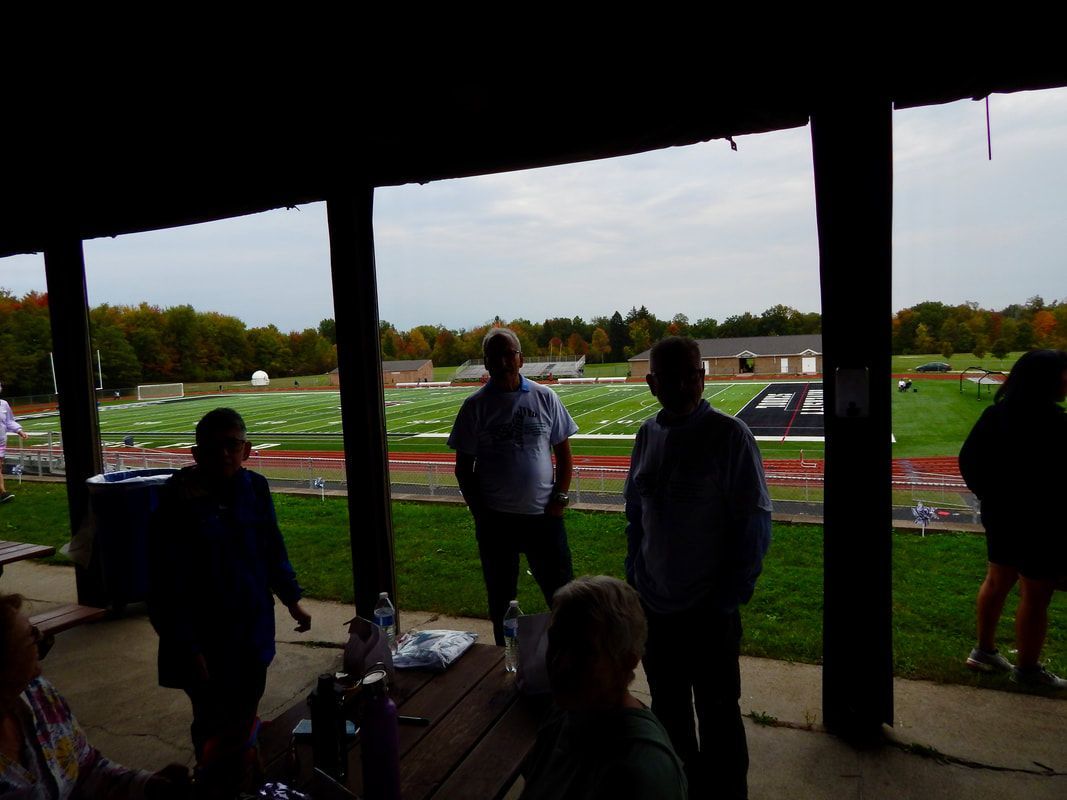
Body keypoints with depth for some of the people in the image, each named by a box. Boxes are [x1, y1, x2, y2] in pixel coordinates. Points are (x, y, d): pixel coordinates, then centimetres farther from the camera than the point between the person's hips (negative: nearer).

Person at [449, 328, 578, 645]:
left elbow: (563, 452, 7)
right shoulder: (475, 405, -3)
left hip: (544, 515, 1)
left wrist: (560, 497, -2)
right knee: (501, 598, 14)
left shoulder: (545, 397, 1)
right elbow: (463, 466, 1)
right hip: (496, 519, 0)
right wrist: (479, 511, -5)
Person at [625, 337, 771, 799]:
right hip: (654, 605, 6)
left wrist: (730, 597, -12)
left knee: (717, 714, 12)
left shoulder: (729, 435, -14)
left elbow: (754, 522, -12)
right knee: (667, 709, 22)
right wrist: (634, 579, 8)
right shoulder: (648, 434, 2)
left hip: (708, 609, -5)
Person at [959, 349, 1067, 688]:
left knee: (996, 581, 20)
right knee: (1035, 597, 7)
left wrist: (990, 495, 14)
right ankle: (1028, 669, 22)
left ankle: (984, 651, 32)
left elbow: (968, 458, 7)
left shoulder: (996, 413, 2)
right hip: (1039, 523, -8)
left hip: (1000, 514, 8)